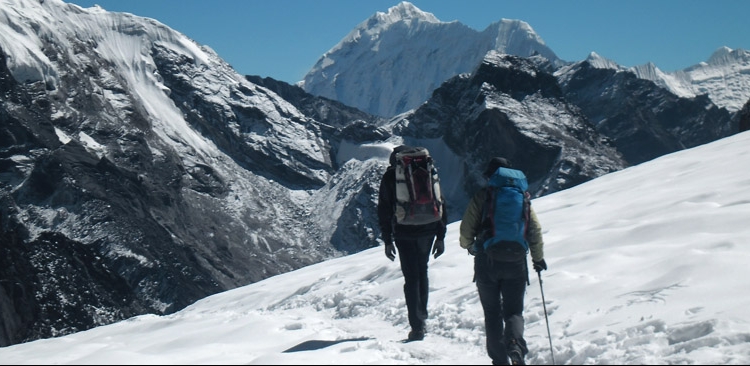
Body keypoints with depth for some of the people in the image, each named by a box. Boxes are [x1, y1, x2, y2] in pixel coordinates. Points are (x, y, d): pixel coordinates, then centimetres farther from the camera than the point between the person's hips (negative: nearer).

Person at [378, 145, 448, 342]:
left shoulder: (390, 177, 2)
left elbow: (384, 211, 0)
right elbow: (441, 205, 6)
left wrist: (387, 240, 4)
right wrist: (441, 236, 9)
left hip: (404, 233, -2)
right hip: (427, 231, 3)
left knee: (411, 278, 1)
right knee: (422, 272, 20)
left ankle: (417, 327, -5)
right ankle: (422, 316, 25)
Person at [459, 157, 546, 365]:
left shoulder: (481, 197, -2)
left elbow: (466, 230, -3)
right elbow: (535, 230, 4)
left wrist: (469, 246, 19)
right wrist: (538, 258, 17)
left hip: (487, 264, -1)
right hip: (515, 264, 1)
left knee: (492, 313, 11)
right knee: (514, 311, 10)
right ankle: (515, 344, -20)